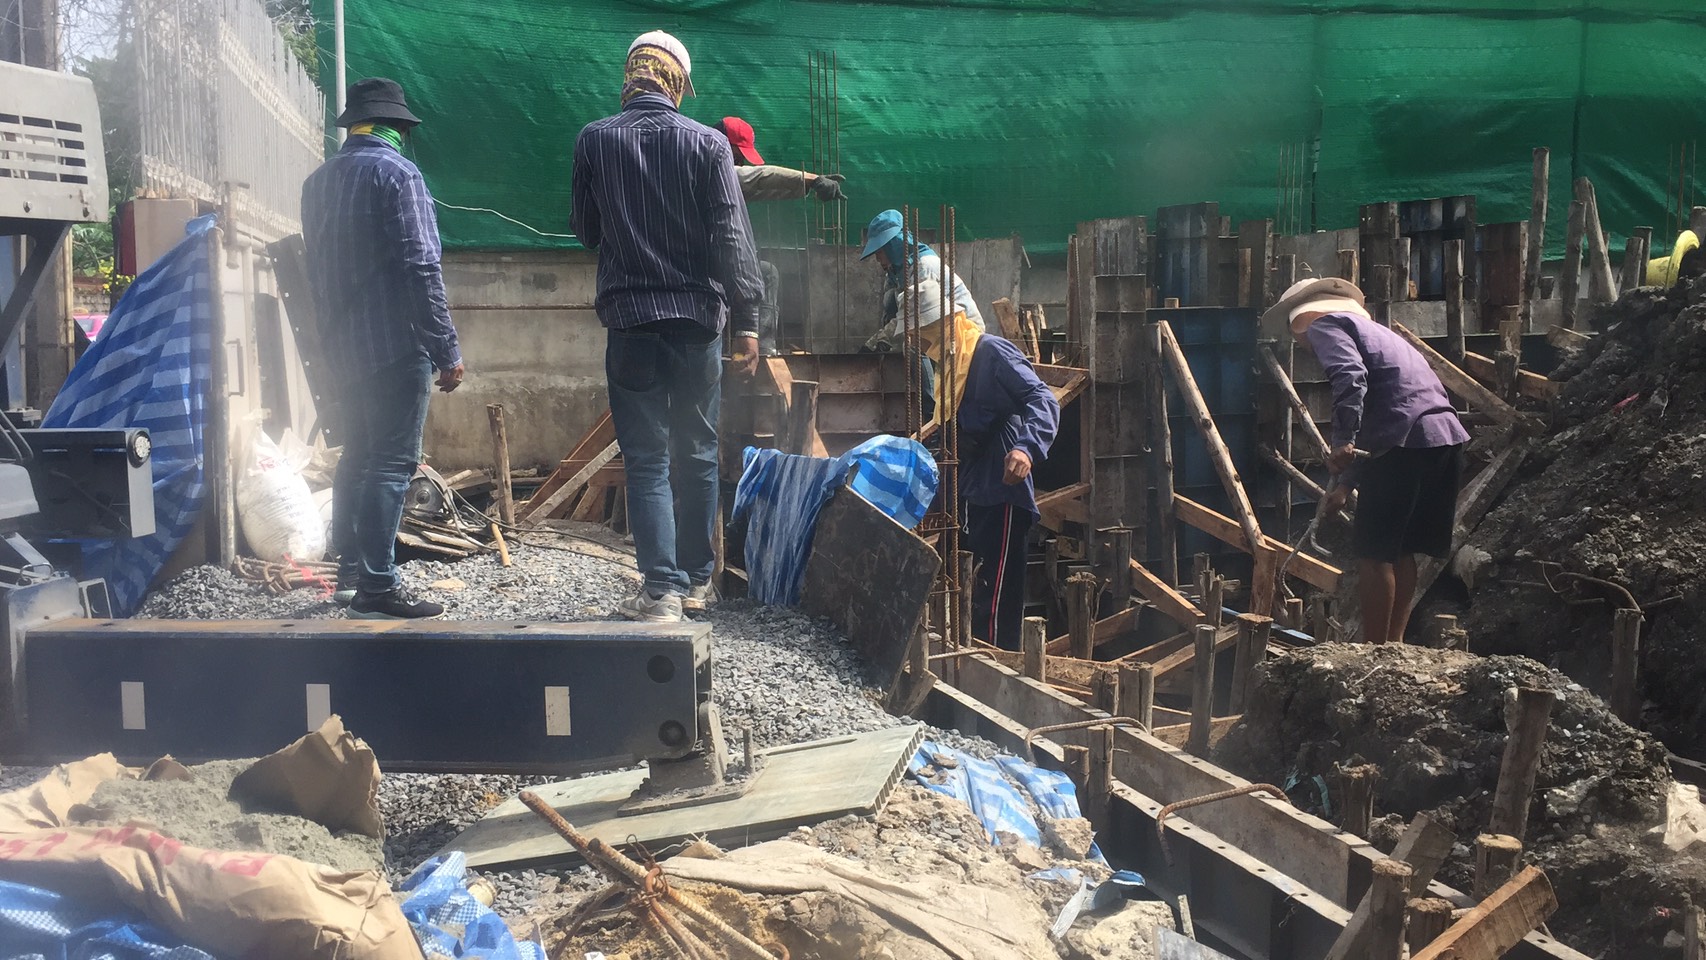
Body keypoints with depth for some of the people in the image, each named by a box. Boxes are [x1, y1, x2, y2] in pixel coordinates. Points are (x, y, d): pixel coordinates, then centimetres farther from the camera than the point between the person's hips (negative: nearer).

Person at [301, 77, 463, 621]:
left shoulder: (317, 182, 14)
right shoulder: (396, 173, -9)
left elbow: (316, 269, 19)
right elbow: (421, 268, -16)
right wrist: (447, 351, -14)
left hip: (345, 348, 8)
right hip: (397, 345, -8)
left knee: (357, 458, 16)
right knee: (392, 464, -7)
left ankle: (349, 575, 22)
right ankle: (377, 588, -7)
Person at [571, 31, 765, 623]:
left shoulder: (594, 140, 1)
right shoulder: (707, 143, -2)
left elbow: (586, 231, 10)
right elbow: (732, 239, -6)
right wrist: (747, 319, -2)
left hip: (630, 317, 0)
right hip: (697, 316, 1)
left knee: (646, 458, 2)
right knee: (697, 453, 13)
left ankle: (662, 589, -6)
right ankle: (697, 580, 21)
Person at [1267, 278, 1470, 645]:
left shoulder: (1325, 324, 5)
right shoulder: (1372, 331, 32)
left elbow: (1350, 376, -18)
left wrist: (1342, 442, -23)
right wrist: (1347, 484, 35)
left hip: (1408, 440, -9)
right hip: (1447, 435, 9)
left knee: (1374, 553, -2)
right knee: (1401, 550, 17)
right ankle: (1394, 644, 23)